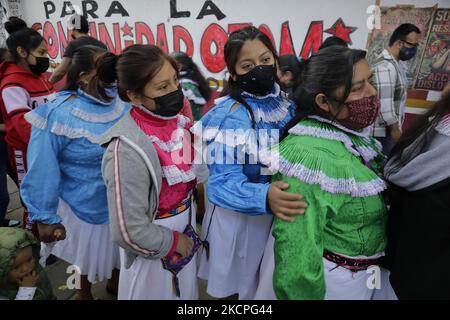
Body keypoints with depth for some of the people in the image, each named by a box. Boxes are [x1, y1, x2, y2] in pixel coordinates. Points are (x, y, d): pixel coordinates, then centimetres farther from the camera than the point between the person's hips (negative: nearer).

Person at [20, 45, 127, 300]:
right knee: (87, 252, 22)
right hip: (85, 202, -3)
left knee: (119, 248, 25)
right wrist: (45, 217, -15)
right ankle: (84, 292, 53)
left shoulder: (123, 104, -10)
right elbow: (43, 170, -18)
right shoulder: (60, 115, -22)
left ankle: (115, 283, 56)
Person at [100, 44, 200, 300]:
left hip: (186, 229, 6)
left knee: (187, 292, 27)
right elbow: (129, 231, -26)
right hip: (153, 250, -6)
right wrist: (173, 243, -12)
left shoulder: (178, 119, -9)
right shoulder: (127, 150, -31)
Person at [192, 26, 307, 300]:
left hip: (281, 213, 6)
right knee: (235, 286, 19)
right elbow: (224, 180, -28)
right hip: (239, 217, -5)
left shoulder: (286, 102, -3)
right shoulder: (229, 114, -22)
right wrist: (264, 196, -45)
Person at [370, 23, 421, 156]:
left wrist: (396, 127, 18)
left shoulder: (397, 63, 10)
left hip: (389, 127, 10)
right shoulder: (385, 66, -23)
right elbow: (384, 103, -26)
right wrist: (395, 128, -17)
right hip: (383, 131, -10)